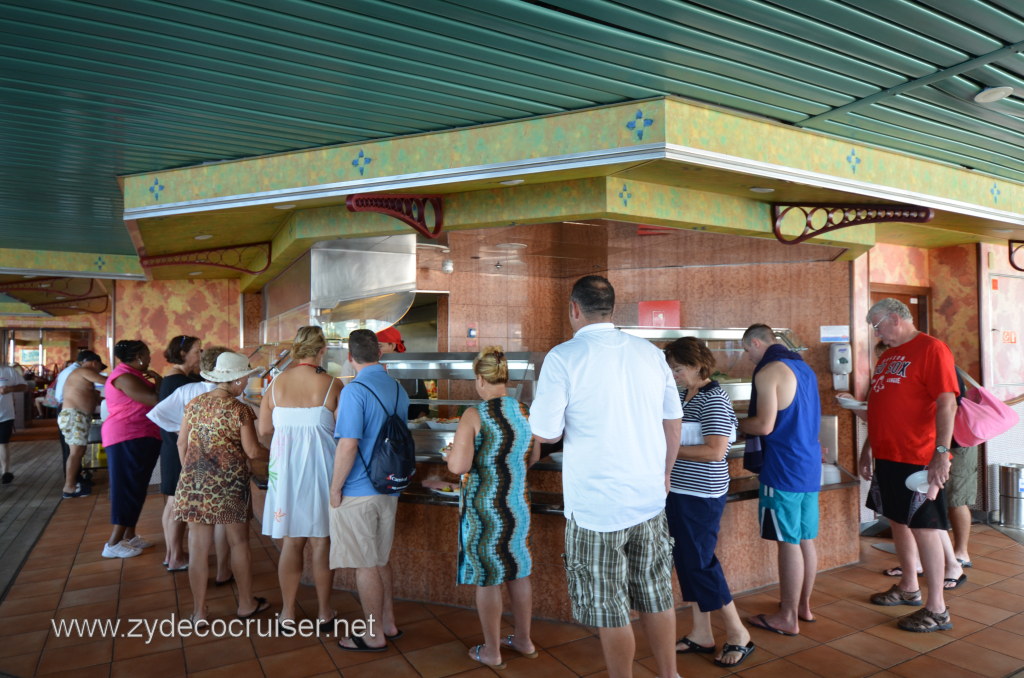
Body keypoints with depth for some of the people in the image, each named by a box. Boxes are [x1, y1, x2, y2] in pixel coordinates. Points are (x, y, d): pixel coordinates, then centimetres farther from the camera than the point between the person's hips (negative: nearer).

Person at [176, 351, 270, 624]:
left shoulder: (194, 404, 4)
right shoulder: (239, 410, -12)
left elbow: (181, 443, 9)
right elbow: (252, 451, -11)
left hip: (194, 482, 4)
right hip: (229, 483, -4)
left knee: (198, 547, 9)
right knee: (239, 543, 12)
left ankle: (199, 612, 19)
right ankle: (246, 604, 26)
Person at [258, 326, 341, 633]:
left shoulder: (276, 383, -2)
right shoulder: (332, 385, -11)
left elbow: (263, 429, 1)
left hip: (285, 467, 2)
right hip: (319, 466, -2)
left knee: (291, 541, 14)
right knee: (321, 541, 11)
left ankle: (288, 613, 24)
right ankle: (324, 612, 23)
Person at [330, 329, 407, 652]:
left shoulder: (355, 390, -17)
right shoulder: (399, 390, 5)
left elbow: (348, 445, -22)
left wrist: (335, 488, -11)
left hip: (358, 492, -7)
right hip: (389, 489, 7)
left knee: (366, 565, 6)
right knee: (380, 561, 20)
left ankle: (375, 636, 19)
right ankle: (388, 624, 31)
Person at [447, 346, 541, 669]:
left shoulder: (474, 415, -18)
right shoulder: (526, 411, -2)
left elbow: (458, 466, -22)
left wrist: (451, 451, -2)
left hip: (484, 508, -5)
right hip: (518, 505, 5)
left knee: (487, 577, 10)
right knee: (518, 572, 19)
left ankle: (492, 651, 26)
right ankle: (523, 640, 36)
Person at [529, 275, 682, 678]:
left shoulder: (563, 357, -13)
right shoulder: (650, 353, 2)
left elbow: (545, 434, -12)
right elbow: (673, 423, 9)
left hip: (596, 506, -5)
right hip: (649, 498, 5)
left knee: (610, 610, 10)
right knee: (656, 596, 21)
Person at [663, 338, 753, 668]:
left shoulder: (714, 399, -16)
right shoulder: (682, 395, 9)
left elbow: (715, 451, -23)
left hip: (701, 495, -8)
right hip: (678, 491, 8)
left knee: (699, 563, 0)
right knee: (686, 561, 13)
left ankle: (738, 633, 20)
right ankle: (701, 633, 28)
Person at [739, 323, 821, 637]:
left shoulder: (769, 372, -13)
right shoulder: (804, 368, 15)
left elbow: (765, 425, -19)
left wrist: (735, 424, -1)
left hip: (784, 469, -9)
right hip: (810, 465, 9)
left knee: (789, 543, -1)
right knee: (805, 540, 16)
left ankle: (787, 617, 9)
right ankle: (804, 605, 28)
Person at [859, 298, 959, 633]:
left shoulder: (931, 349, -12)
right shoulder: (887, 356, 14)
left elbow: (947, 403, -19)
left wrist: (942, 452, -25)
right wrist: (868, 448, 20)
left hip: (918, 459, -8)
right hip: (888, 456, 8)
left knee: (924, 528, -1)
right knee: (898, 521, 17)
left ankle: (937, 609, 11)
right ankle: (908, 587, 33)